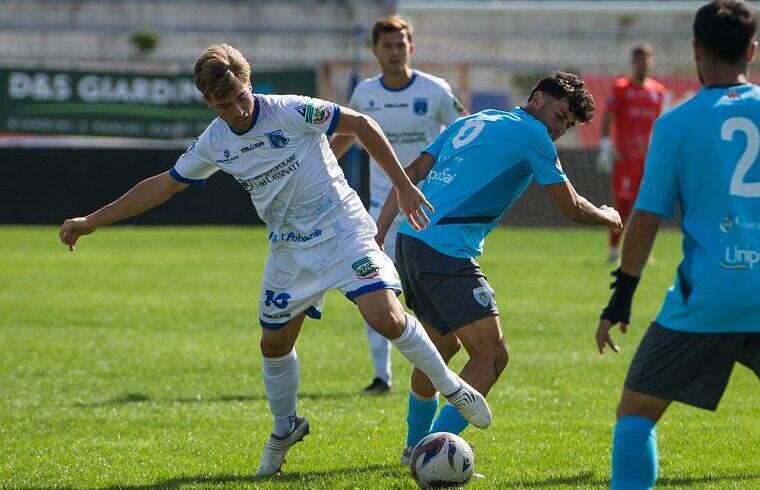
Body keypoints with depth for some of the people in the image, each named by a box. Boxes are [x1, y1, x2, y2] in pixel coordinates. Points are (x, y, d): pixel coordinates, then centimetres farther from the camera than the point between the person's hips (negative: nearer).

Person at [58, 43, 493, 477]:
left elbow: (361, 124, -10)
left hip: (343, 228, -5)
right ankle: (286, 429, 34)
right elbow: (162, 185, 8)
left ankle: (452, 387, 1)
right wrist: (90, 222, 7)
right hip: (290, 249, 5)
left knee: (386, 318, -22)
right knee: (275, 344, 8)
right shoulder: (214, 144, -2)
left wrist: (403, 185, -7)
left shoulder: (291, 112, -19)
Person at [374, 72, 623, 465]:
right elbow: (572, 208, 4)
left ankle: (416, 446, 40)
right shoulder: (531, 135, -1)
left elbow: (411, 174, 17)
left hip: (410, 240, 9)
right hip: (447, 253, -9)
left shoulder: (471, 122, 22)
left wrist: (379, 234, 15)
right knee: (490, 356, -8)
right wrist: (610, 218, 24)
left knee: (443, 345, 27)